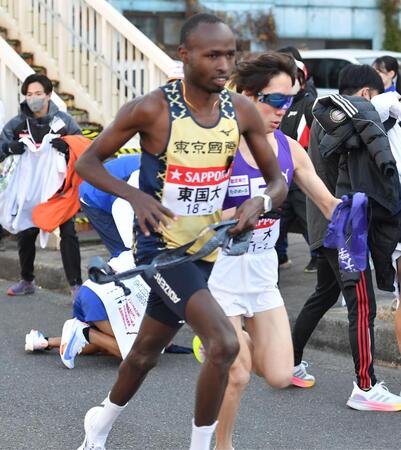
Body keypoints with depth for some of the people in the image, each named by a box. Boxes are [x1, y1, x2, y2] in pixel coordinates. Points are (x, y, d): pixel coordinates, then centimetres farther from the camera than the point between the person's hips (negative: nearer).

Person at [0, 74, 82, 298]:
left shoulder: (63, 120, -4)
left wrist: (67, 146, -25)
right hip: (29, 189, 3)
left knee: (68, 233, -8)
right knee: (25, 234, 11)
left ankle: (76, 284, -5)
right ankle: (27, 281, 30)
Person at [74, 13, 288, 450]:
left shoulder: (242, 111, -3)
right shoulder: (152, 109, -16)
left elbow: (277, 181, 5)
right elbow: (87, 162, -7)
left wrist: (261, 201, -18)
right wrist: (134, 195, -24)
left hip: (204, 250, 6)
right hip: (160, 246, -6)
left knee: (146, 352, 23)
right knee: (224, 343, -25)